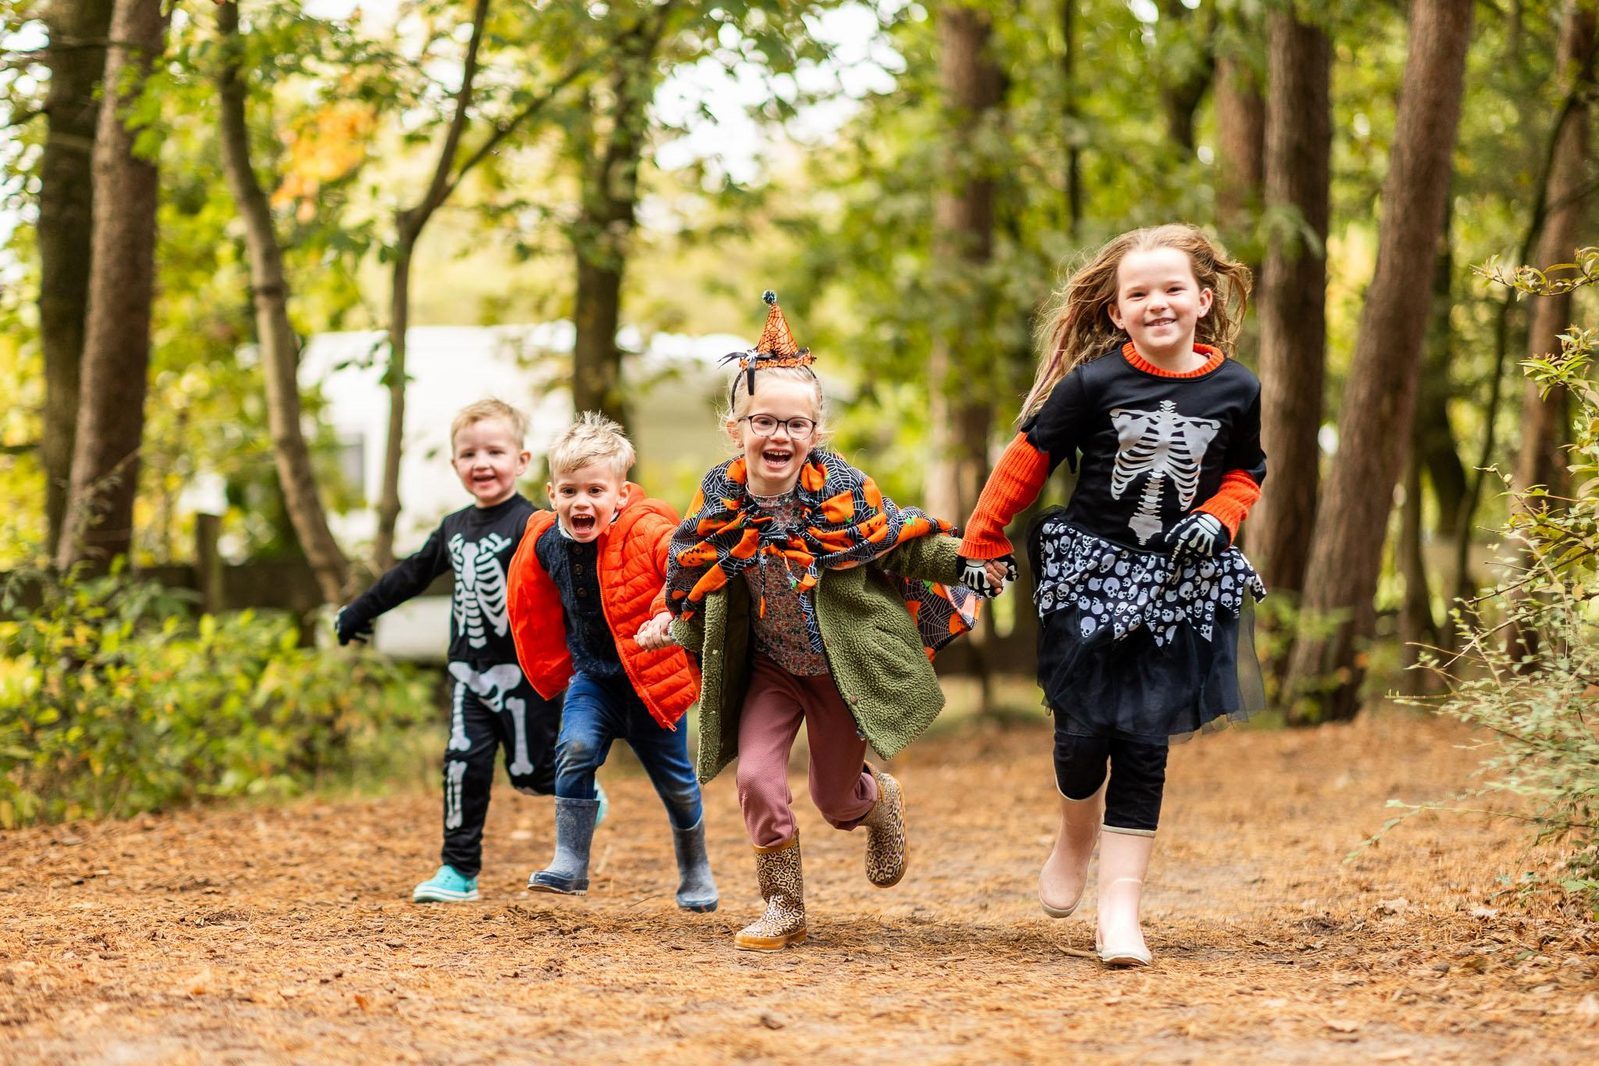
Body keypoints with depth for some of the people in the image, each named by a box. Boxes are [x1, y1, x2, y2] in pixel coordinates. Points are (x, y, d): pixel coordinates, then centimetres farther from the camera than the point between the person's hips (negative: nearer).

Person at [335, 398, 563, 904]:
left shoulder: (529, 525, -11)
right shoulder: (454, 528, 10)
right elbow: (412, 574, 24)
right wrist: (358, 612, 32)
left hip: (523, 671, -5)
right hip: (470, 672, 5)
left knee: (530, 772, -1)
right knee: (463, 762, -3)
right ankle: (459, 871, 1)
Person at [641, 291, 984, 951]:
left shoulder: (844, 494, -18)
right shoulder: (720, 501, -12)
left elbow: (902, 544, -8)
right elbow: (695, 579, 4)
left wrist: (965, 560, -20)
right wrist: (672, 627, -8)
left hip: (848, 668, -2)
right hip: (769, 670, 2)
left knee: (834, 798, 8)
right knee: (756, 776, -14)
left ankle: (882, 801, 47)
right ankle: (784, 910, 3)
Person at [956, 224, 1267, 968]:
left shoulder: (1236, 390, -4)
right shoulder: (1094, 382, -11)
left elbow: (1244, 474, 12)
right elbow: (1027, 460, -2)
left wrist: (1217, 517, -8)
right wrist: (982, 545, 2)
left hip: (1179, 586, 1)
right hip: (1090, 572, -1)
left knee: (1143, 745, -1)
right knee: (1084, 730, 3)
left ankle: (1119, 903, 2)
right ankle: (1076, 834, 36)